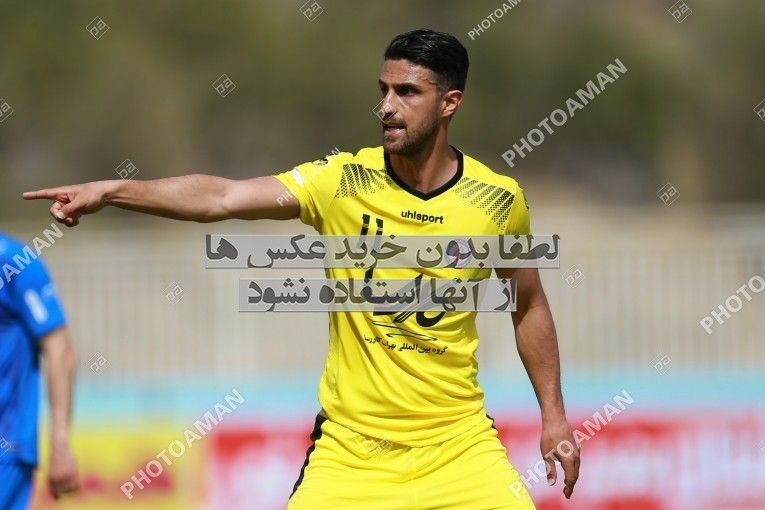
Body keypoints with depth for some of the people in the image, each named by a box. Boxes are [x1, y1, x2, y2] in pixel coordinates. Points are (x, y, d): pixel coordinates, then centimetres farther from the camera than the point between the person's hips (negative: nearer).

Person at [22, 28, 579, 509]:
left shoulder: (500, 200, -5)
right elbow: (223, 197, -20)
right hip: (350, 446, -1)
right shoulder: (343, 181, -10)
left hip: (458, 442, 1)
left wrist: (553, 414, 10)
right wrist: (111, 190, -32)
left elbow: (529, 306, 11)